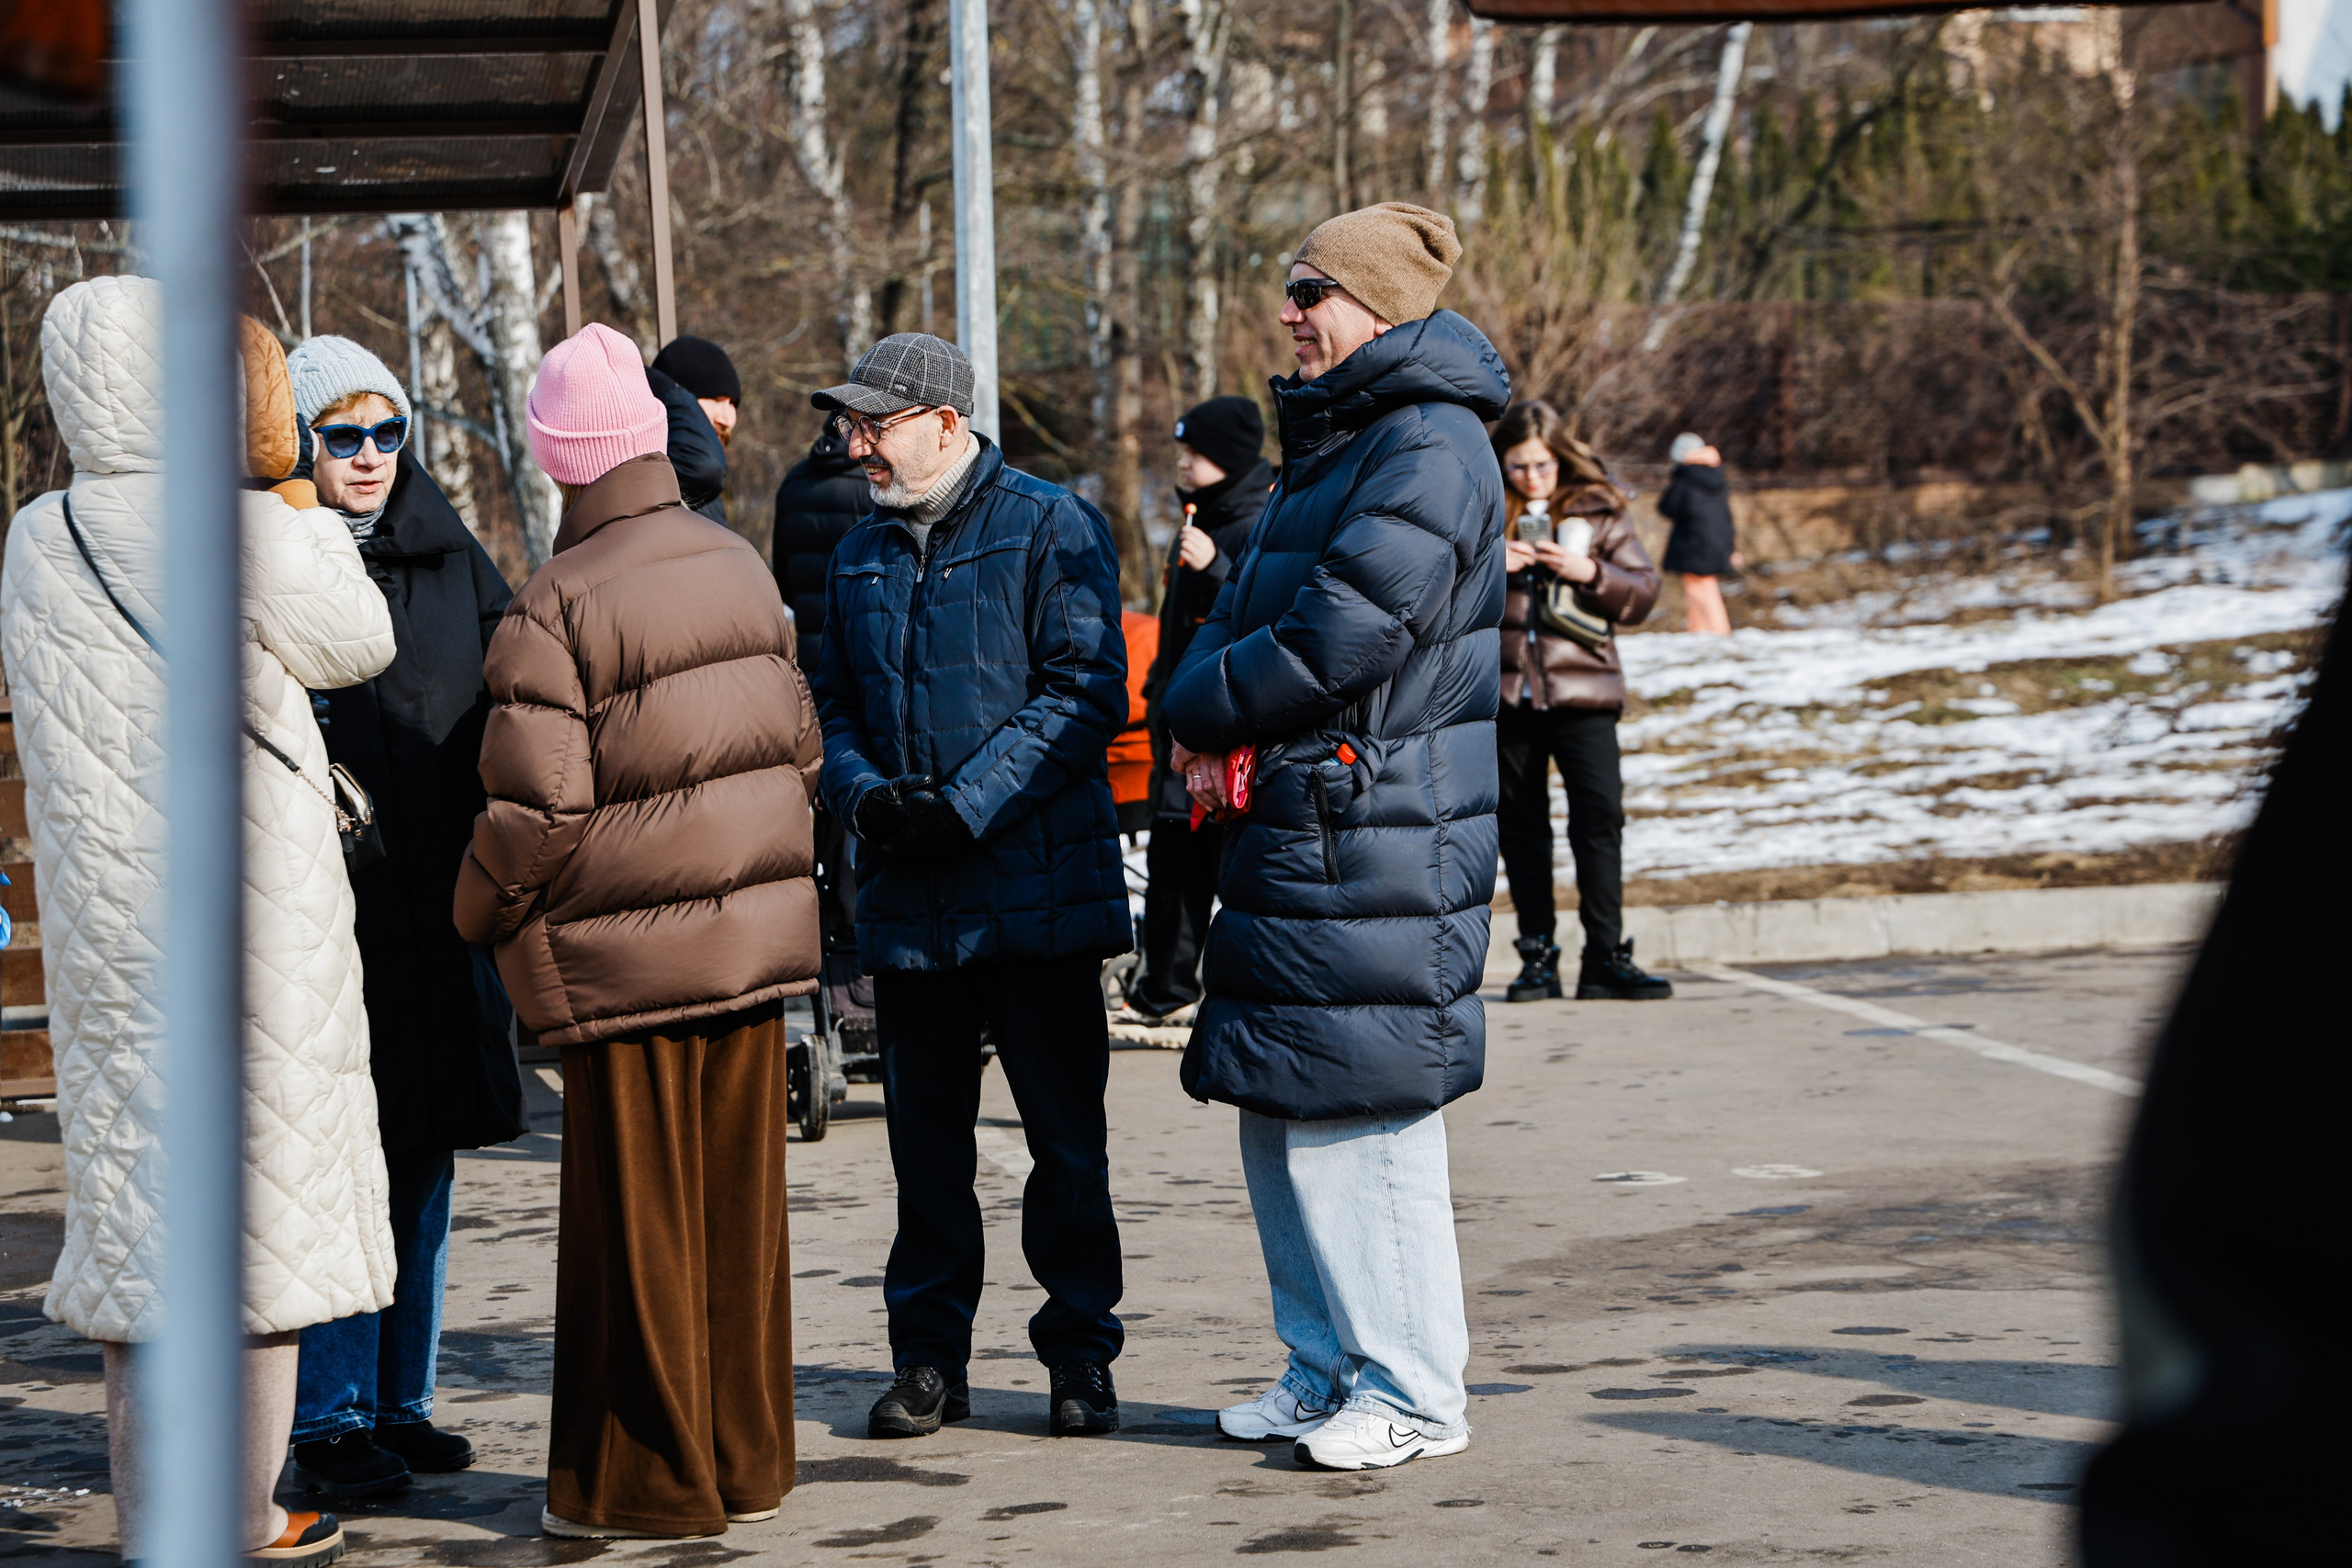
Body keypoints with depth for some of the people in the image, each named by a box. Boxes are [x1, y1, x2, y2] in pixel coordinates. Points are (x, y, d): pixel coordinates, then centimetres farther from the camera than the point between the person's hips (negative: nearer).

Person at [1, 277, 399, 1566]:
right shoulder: (242, 530, -14)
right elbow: (361, 641, 1)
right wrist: (299, 501, 11)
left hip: (104, 923, 6)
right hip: (251, 922, -6)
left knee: (137, 1196, 12)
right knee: (257, 1211, 3)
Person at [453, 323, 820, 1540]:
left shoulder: (554, 607, -14)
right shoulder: (738, 566, 7)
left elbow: (537, 808, -16)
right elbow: (799, 741, 13)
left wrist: (480, 912, 1)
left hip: (628, 957, -6)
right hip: (757, 931, 6)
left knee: (637, 1219, 3)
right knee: (740, 1202, 12)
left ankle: (648, 1479, 10)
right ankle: (746, 1460, 20)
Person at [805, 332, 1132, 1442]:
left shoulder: (1049, 527, -4)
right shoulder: (860, 557, 15)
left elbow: (1086, 691, -11)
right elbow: (835, 705, 18)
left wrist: (968, 804, -17)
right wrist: (864, 795, -4)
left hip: (1039, 888, -5)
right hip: (906, 899, 5)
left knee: (1066, 1133, 2)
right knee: (925, 1139, 9)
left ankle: (1078, 1352, 11)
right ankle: (929, 1355, 17)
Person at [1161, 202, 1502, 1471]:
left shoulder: (1427, 449, -14)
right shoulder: (1328, 445, 19)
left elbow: (1343, 635, -21)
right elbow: (1249, 608, 20)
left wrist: (1197, 710, -7)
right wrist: (1214, 730, -1)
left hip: (1375, 849, -10)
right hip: (1292, 833, 10)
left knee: (1362, 1116, -7)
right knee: (1279, 1114, 13)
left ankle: (1416, 1393, 3)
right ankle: (1327, 1369, 24)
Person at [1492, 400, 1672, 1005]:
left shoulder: (1598, 513, 6)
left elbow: (1644, 591, 3)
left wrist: (1590, 573, -13)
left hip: (1582, 689, -1)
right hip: (1503, 691, 2)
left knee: (1600, 816, -10)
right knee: (1520, 824, 5)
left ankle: (1605, 956, -6)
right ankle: (1537, 958, 12)